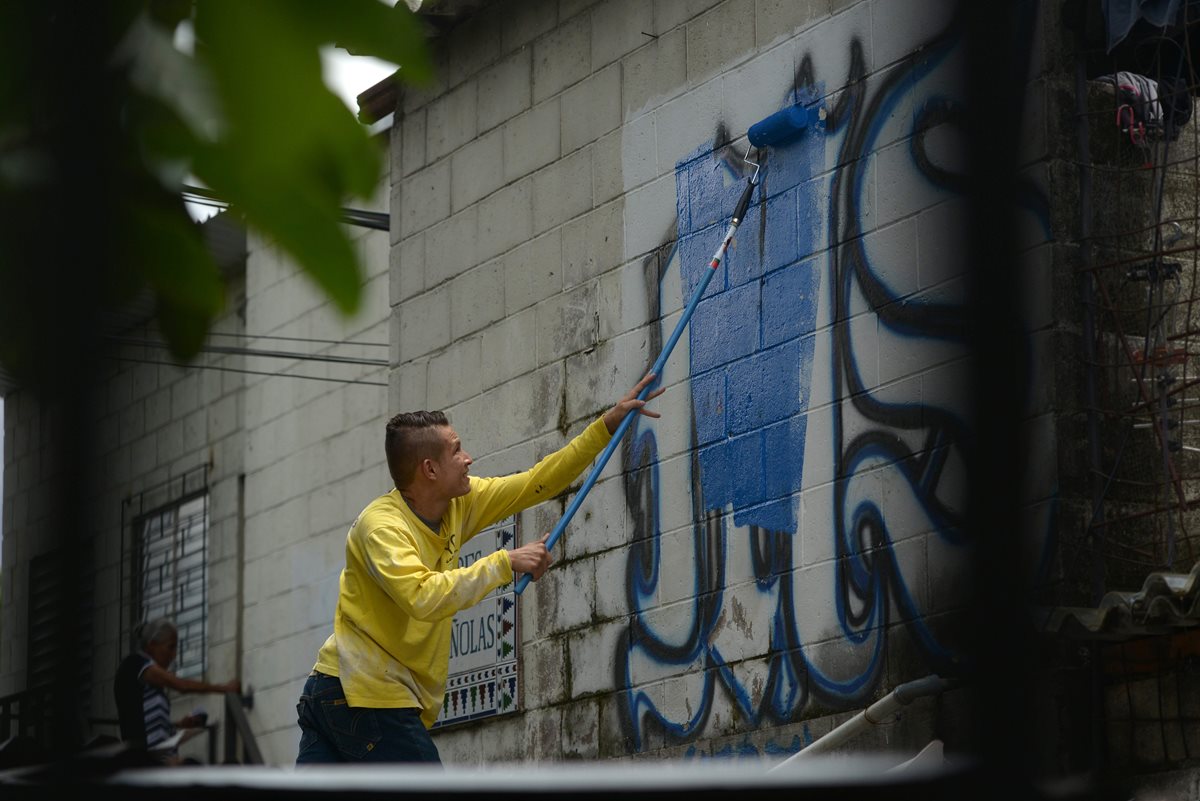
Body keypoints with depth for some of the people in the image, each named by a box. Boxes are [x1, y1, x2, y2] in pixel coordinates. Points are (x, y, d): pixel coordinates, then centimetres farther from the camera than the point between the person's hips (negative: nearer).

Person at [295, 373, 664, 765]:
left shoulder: (458, 503, 8)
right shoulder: (381, 525, -18)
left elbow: (536, 483, 14)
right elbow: (424, 597, -33)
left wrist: (609, 424, 12)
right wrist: (505, 562, -28)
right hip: (365, 697, -9)